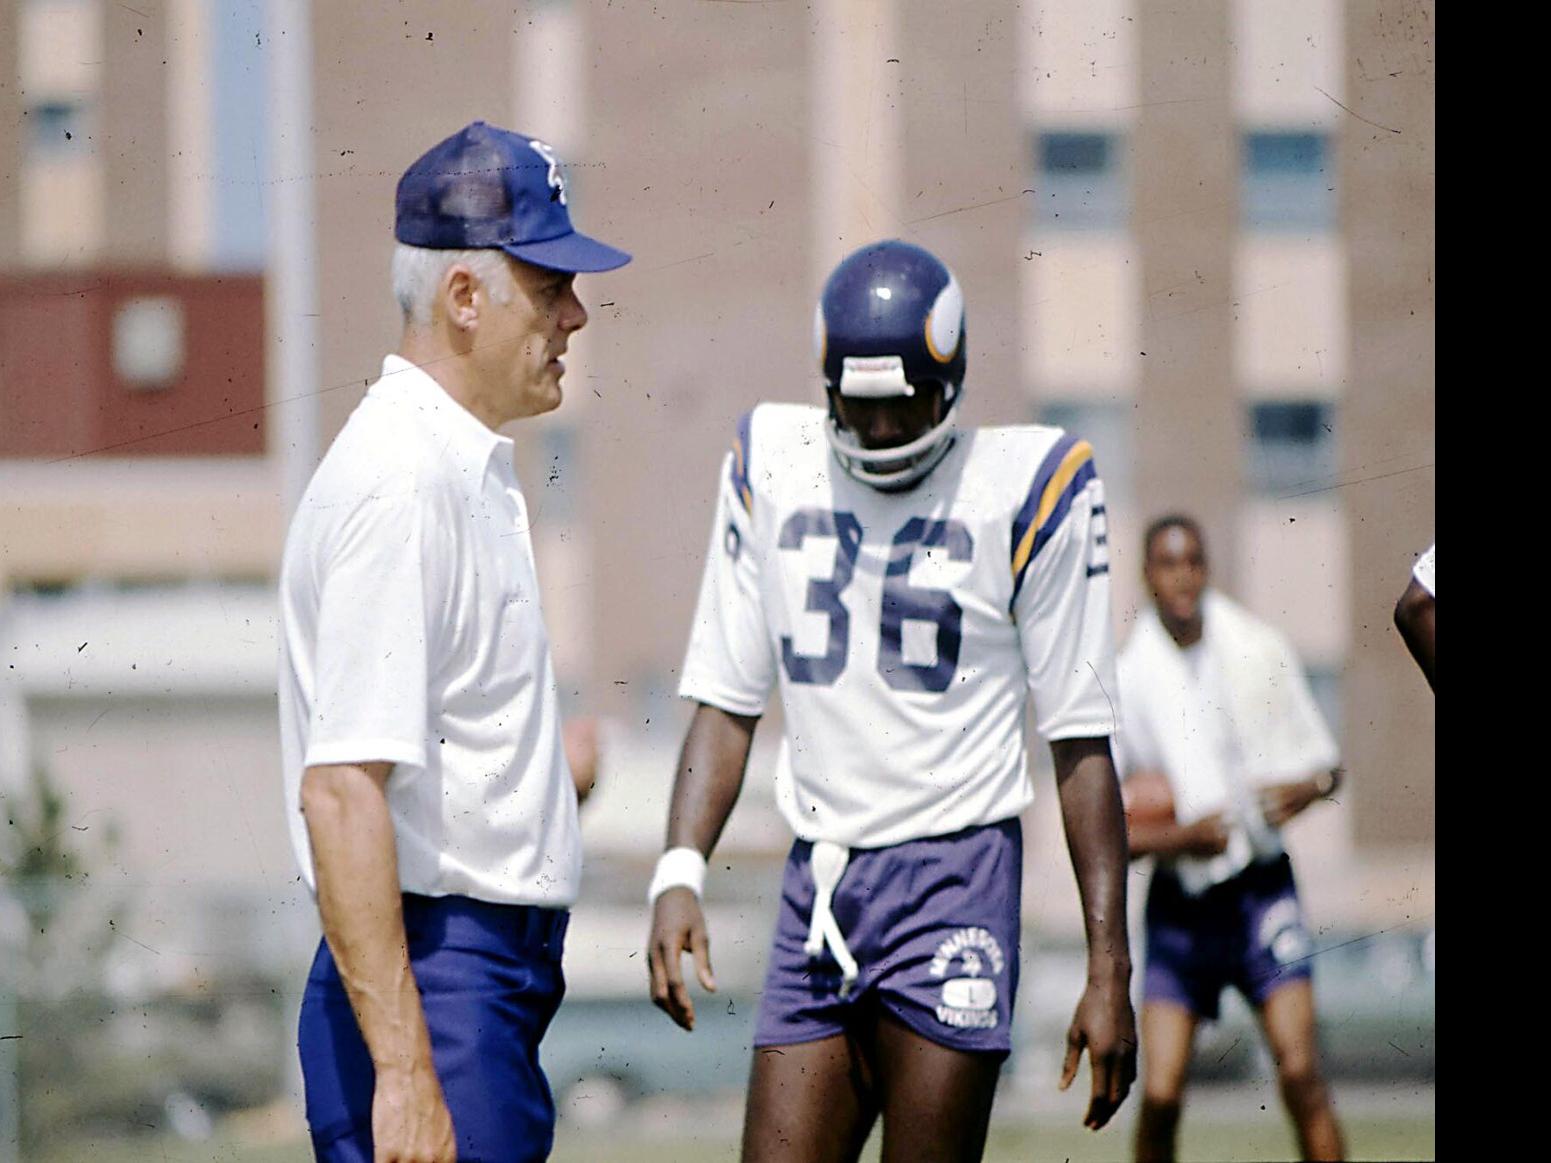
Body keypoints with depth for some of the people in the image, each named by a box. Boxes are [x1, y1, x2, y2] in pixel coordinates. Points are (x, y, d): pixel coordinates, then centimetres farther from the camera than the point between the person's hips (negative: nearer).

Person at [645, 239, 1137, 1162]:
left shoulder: (1024, 488, -4)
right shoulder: (773, 468, 7)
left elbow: (1083, 746, -3)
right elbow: (727, 701, 11)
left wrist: (1109, 969, -6)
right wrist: (680, 873, -4)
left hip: (954, 878, -4)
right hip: (817, 884, 4)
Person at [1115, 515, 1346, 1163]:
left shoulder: (1261, 653, 2)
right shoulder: (1126, 681, -3)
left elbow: (1325, 763, 12)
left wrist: (1306, 789, -10)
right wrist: (1176, 838, -18)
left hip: (1261, 886, 0)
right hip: (1179, 903, 0)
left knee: (1299, 1072, -12)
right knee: (1160, 1095, -6)